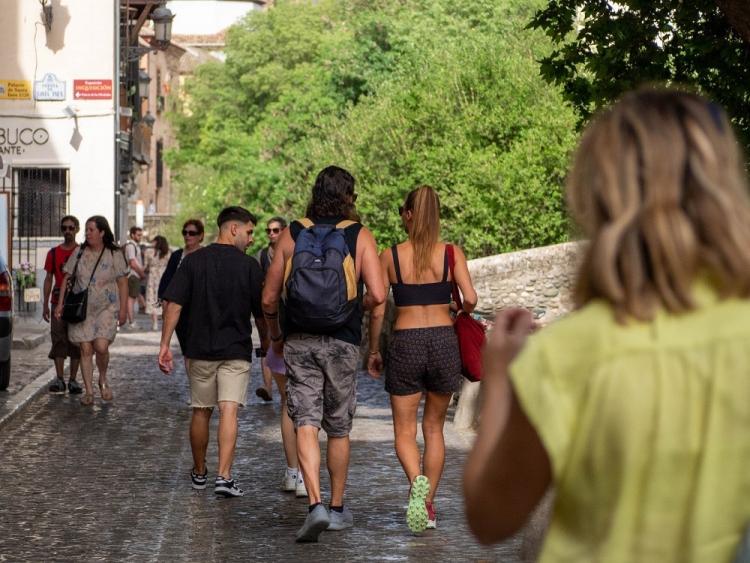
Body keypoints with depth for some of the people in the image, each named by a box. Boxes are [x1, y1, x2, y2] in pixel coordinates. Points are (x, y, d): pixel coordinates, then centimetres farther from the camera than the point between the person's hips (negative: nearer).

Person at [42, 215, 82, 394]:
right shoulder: (53, 253, 9)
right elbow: (49, 279, 11)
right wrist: (45, 304, 6)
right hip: (58, 302, 1)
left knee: (76, 342, 1)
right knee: (58, 341, -4)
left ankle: (73, 380, 6)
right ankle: (59, 379, -2)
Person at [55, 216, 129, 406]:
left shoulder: (114, 254, -2)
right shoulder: (79, 253, 5)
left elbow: (123, 283, 0)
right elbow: (66, 279, 10)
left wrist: (123, 309, -4)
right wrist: (60, 304, 3)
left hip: (106, 308, -3)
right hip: (81, 309, 3)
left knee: (101, 347, -16)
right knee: (85, 349, -1)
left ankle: (103, 379, 12)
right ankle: (88, 391, 6)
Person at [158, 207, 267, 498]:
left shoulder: (193, 261, 0)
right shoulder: (248, 266, -5)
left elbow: (173, 304, -6)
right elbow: (261, 312, 1)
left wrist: (165, 344, -3)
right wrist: (265, 340, 19)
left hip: (199, 349, 3)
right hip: (236, 351, -2)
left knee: (201, 412, 14)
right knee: (228, 411, -7)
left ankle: (199, 473, 27)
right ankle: (224, 476, -18)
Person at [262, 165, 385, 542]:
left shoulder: (291, 234, 3)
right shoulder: (360, 236, -2)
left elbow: (269, 298, 3)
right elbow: (377, 295, -12)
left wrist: (274, 336, 19)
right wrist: (356, 308, 10)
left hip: (299, 341, 0)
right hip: (342, 342, 0)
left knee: (305, 424, -4)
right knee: (339, 429, 13)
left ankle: (316, 505, -21)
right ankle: (338, 509, 23)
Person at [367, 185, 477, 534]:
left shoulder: (390, 256, -1)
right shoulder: (451, 253, 0)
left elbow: (377, 310, -2)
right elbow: (470, 299, -10)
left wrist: (373, 351, 10)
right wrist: (459, 317, 12)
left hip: (405, 343, -1)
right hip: (443, 339, 2)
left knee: (405, 432, 6)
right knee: (434, 427, 17)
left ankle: (417, 483, -23)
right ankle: (429, 505, 17)